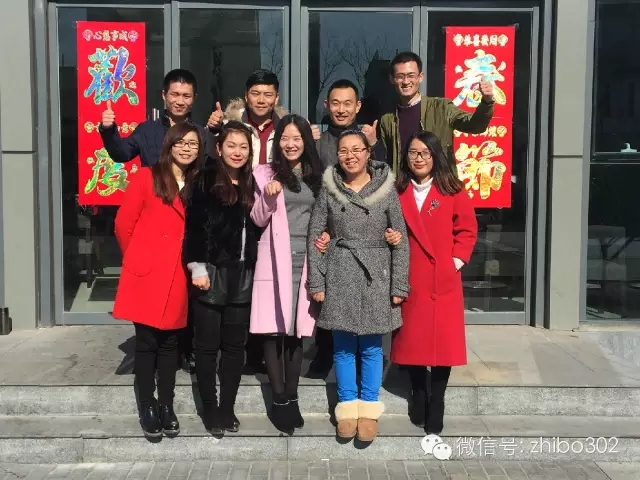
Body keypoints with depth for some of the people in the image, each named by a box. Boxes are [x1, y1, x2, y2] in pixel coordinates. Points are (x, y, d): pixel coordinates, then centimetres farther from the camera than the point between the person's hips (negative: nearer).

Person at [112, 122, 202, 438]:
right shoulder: (146, 177, 0)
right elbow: (124, 225, 0)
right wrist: (137, 258, 7)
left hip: (178, 276, 4)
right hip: (146, 273, -3)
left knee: (170, 342, 10)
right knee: (147, 342, 2)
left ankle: (166, 406, 19)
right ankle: (147, 408, 13)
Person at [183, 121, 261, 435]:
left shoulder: (251, 184, 12)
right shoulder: (205, 180, -4)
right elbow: (192, 226, -10)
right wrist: (197, 267, -15)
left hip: (242, 274, 5)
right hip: (211, 272, -5)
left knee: (235, 345, 10)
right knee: (207, 345, 4)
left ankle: (227, 408, 21)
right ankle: (210, 410, 16)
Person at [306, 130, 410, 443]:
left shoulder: (386, 189, -1)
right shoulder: (328, 190, 1)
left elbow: (401, 240, 0)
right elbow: (314, 236, 3)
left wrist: (399, 285, -4)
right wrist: (316, 282, -2)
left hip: (375, 278, -1)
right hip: (339, 278, 1)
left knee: (371, 347, 6)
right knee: (343, 346, 8)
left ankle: (369, 408, 20)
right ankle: (347, 406, 22)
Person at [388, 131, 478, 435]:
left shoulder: (452, 191, 1)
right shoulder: (398, 192, 6)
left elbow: (467, 229, 4)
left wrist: (457, 260, -4)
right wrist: (390, 240, -6)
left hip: (444, 281, -1)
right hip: (410, 280, 2)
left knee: (444, 342, -1)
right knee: (412, 340, 6)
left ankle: (435, 408, 12)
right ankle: (418, 397, 26)